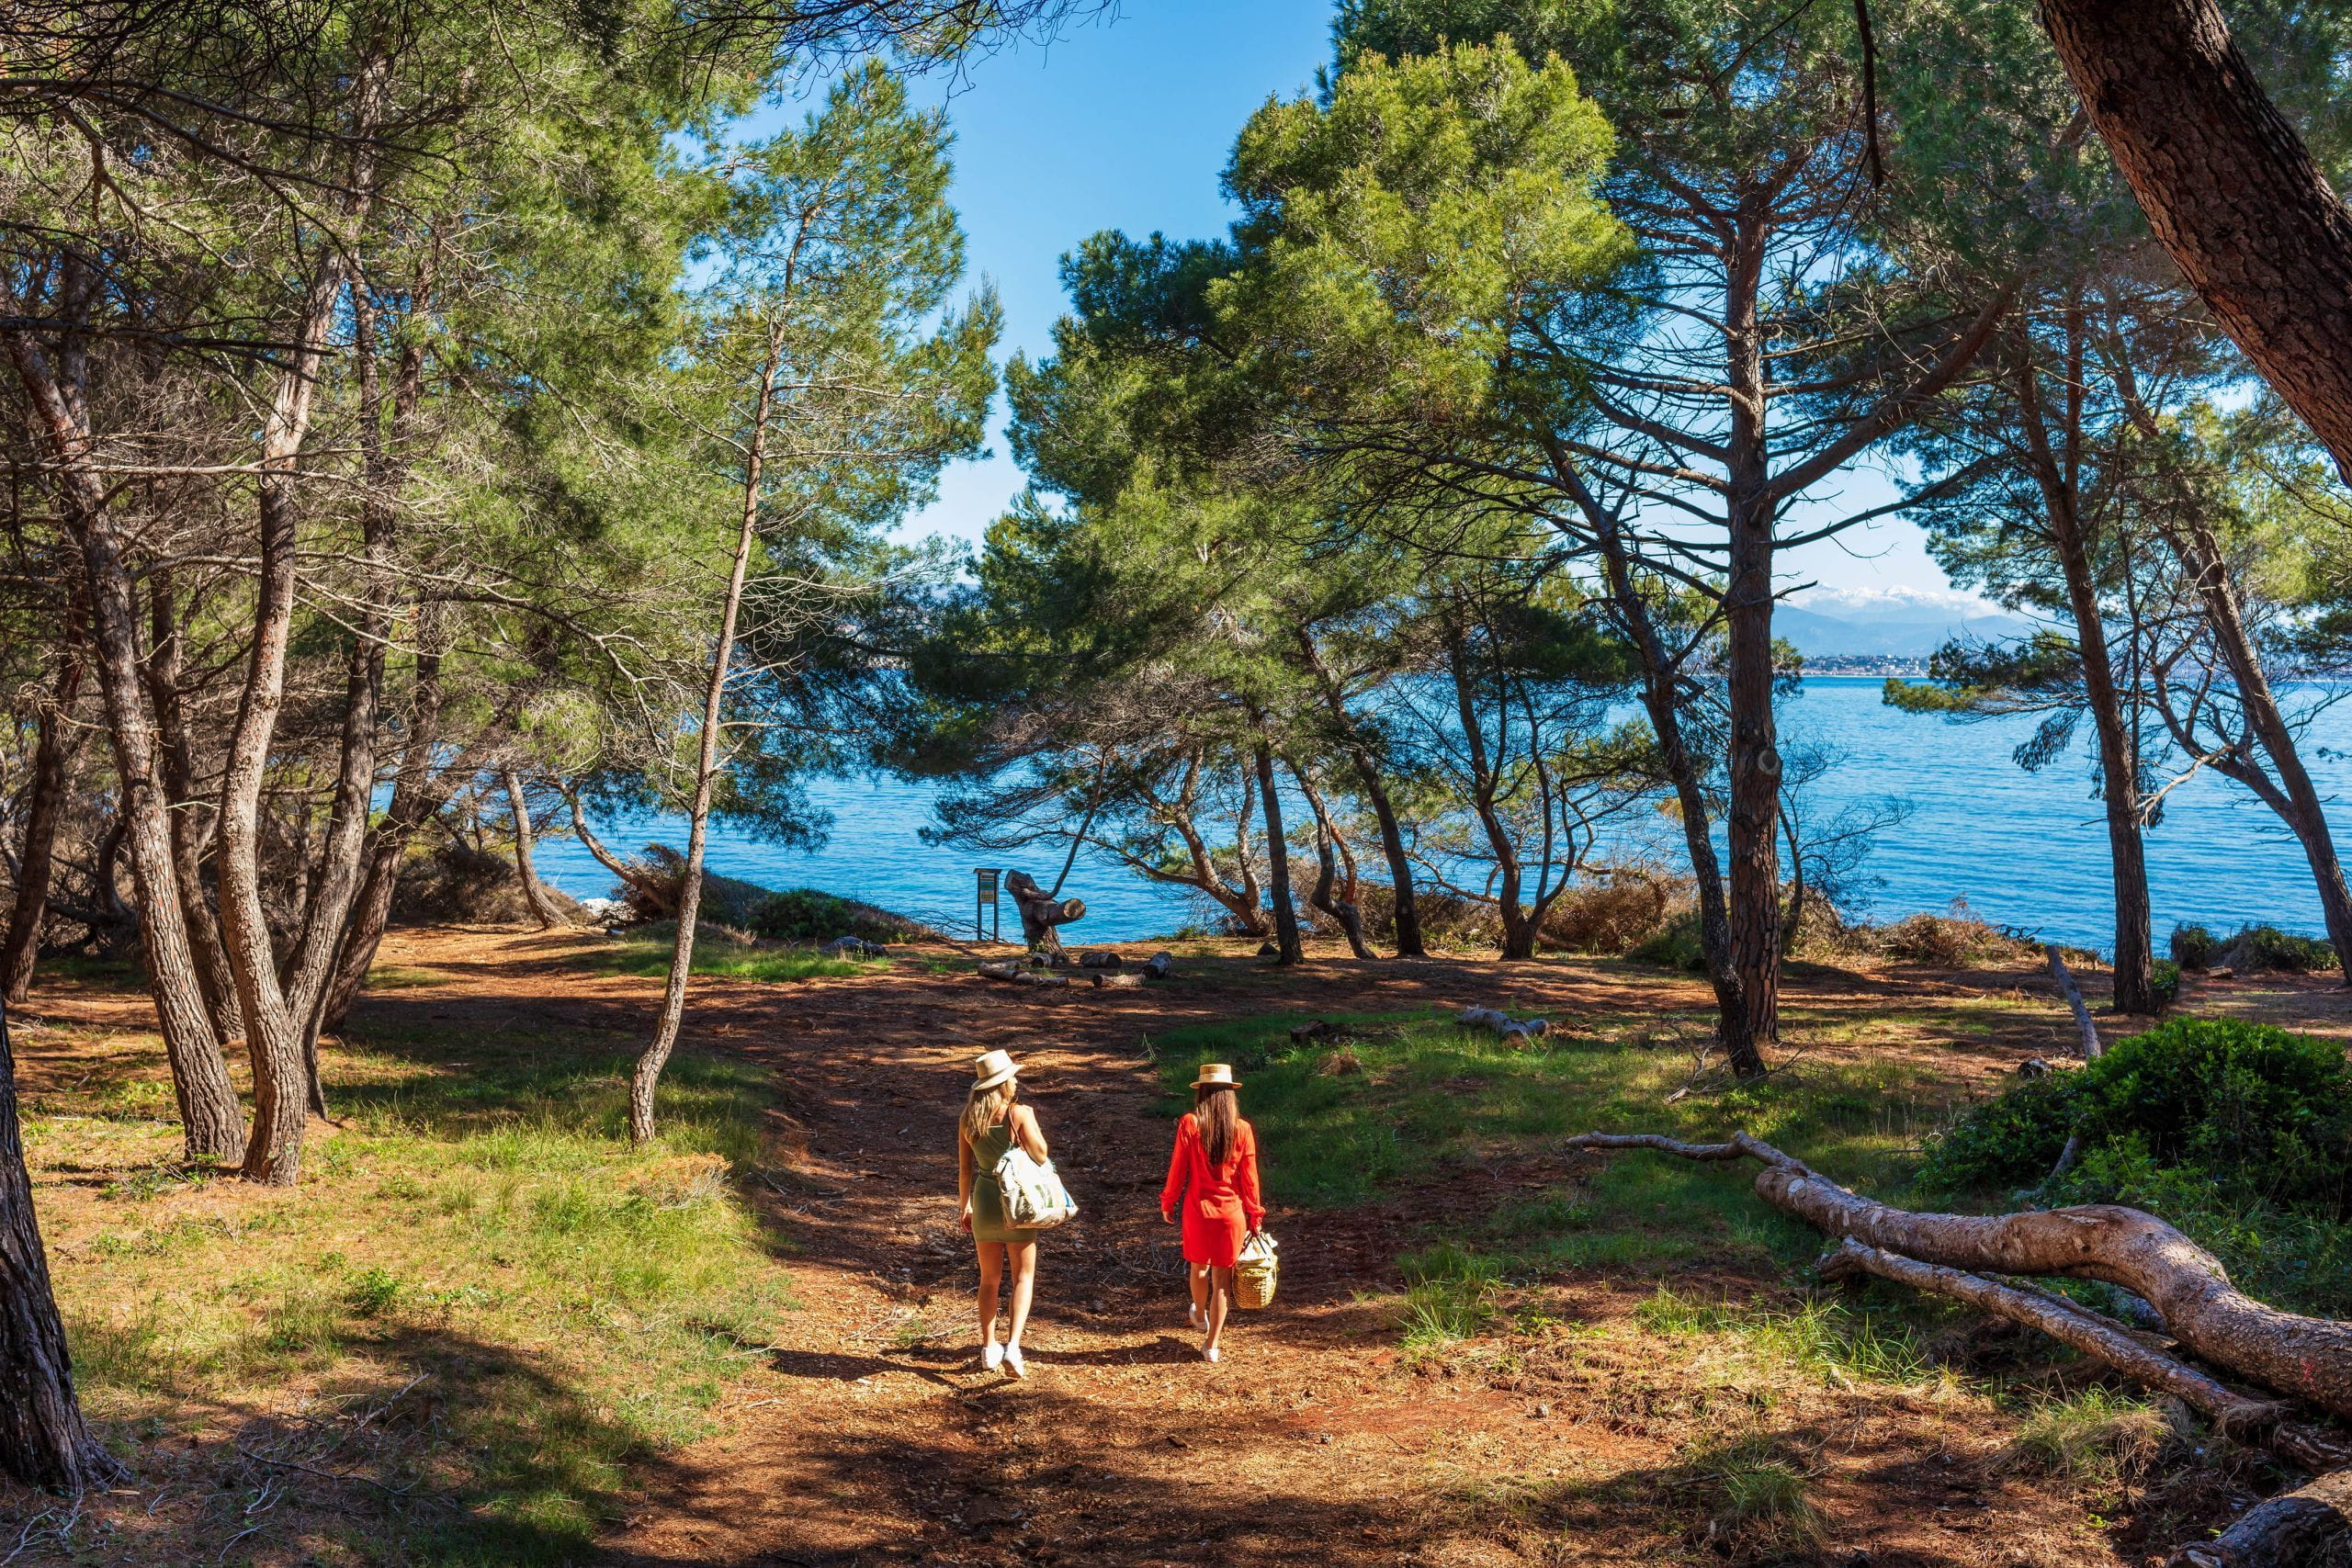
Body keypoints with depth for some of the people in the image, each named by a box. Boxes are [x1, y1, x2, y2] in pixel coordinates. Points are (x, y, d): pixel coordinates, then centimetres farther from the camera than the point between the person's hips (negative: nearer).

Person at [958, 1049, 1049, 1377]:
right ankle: (1012, 1346, -6)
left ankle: (989, 1348, 25)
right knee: (1023, 1277, 9)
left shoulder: (968, 1118, -2)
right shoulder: (1019, 1114, -15)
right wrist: (1033, 1122, 0)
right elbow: (1040, 1155, -14)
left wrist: (966, 1205, 15)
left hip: (984, 1202, 4)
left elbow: (964, 1168, 4)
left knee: (989, 1279, 19)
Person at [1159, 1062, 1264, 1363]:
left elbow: (1178, 1168, -7)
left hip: (1197, 1209, 0)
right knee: (1223, 1276, 8)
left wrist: (1167, 1202, 7)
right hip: (1232, 1213, 0)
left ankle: (1200, 1315, 49)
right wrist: (1254, 1214, 8)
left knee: (1199, 1266, 24)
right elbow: (1249, 1177, -3)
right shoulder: (1242, 1129, -9)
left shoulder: (1189, 1123, -12)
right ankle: (1211, 1345, 8)